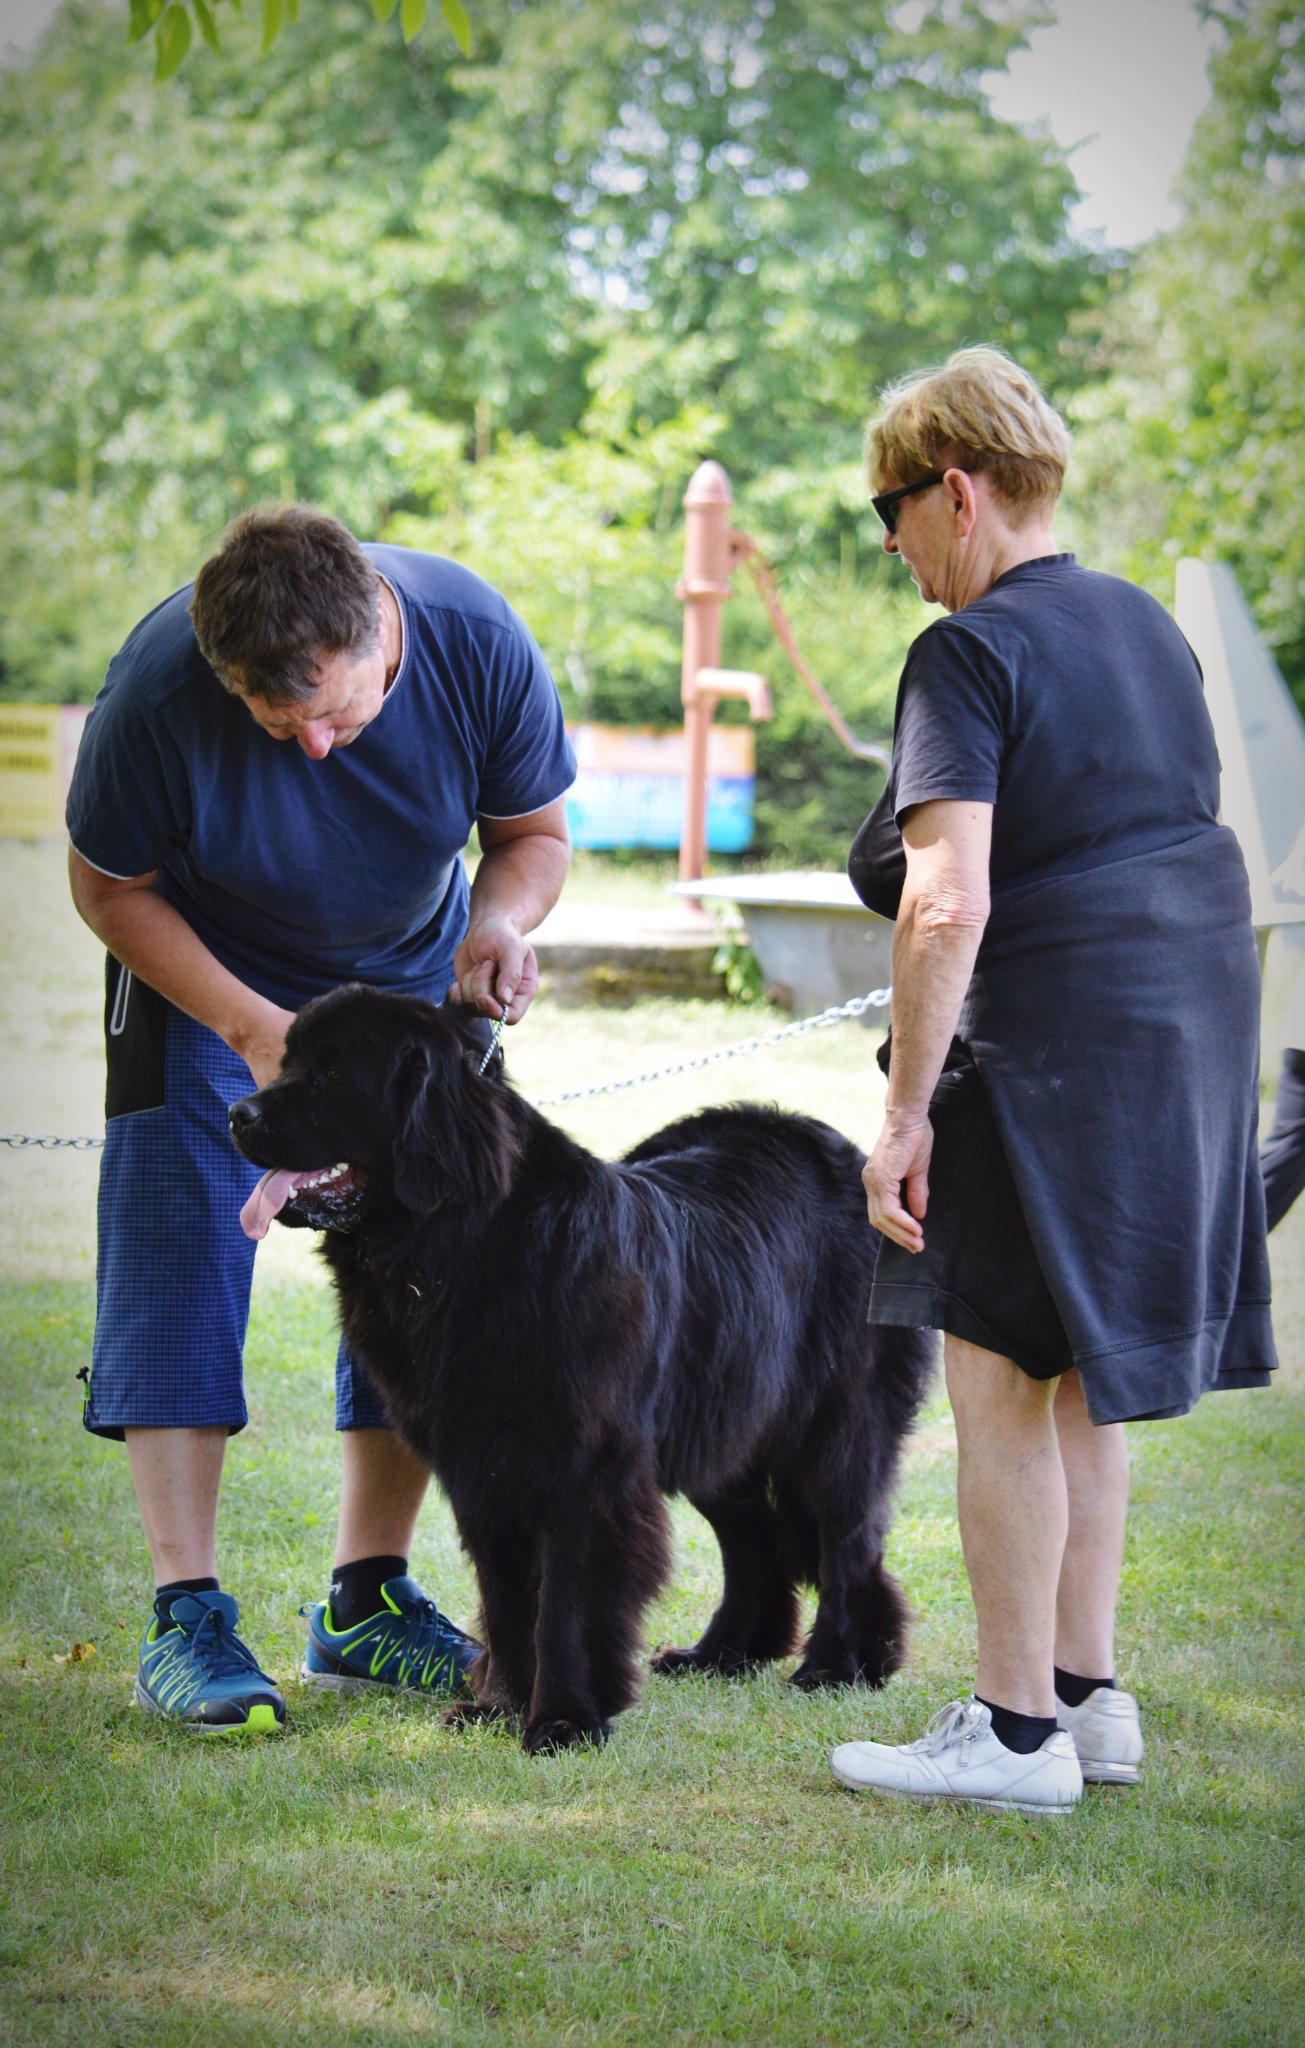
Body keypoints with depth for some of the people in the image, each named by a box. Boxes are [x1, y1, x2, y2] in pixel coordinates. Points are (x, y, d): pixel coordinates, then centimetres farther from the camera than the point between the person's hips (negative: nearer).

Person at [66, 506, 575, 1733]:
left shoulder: (477, 643, -27)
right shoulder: (159, 686, -33)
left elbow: (532, 830, -9)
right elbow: (109, 888, -17)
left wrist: (499, 923, -31)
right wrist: (253, 1027, -27)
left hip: (410, 973, 3)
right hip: (206, 976, -2)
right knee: (179, 1264, -13)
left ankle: (366, 1605, 8)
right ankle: (185, 1617, -11)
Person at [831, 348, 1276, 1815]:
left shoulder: (969, 656, -14)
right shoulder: (1143, 624, 12)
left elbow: (947, 903, -23)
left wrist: (905, 1111, -19)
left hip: (1049, 1047, -9)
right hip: (1193, 1032, 9)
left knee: (999, 1380, -1)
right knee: (1075, 1381, 17)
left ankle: (1016, 1732, 2)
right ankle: (1087, 1694, 22)